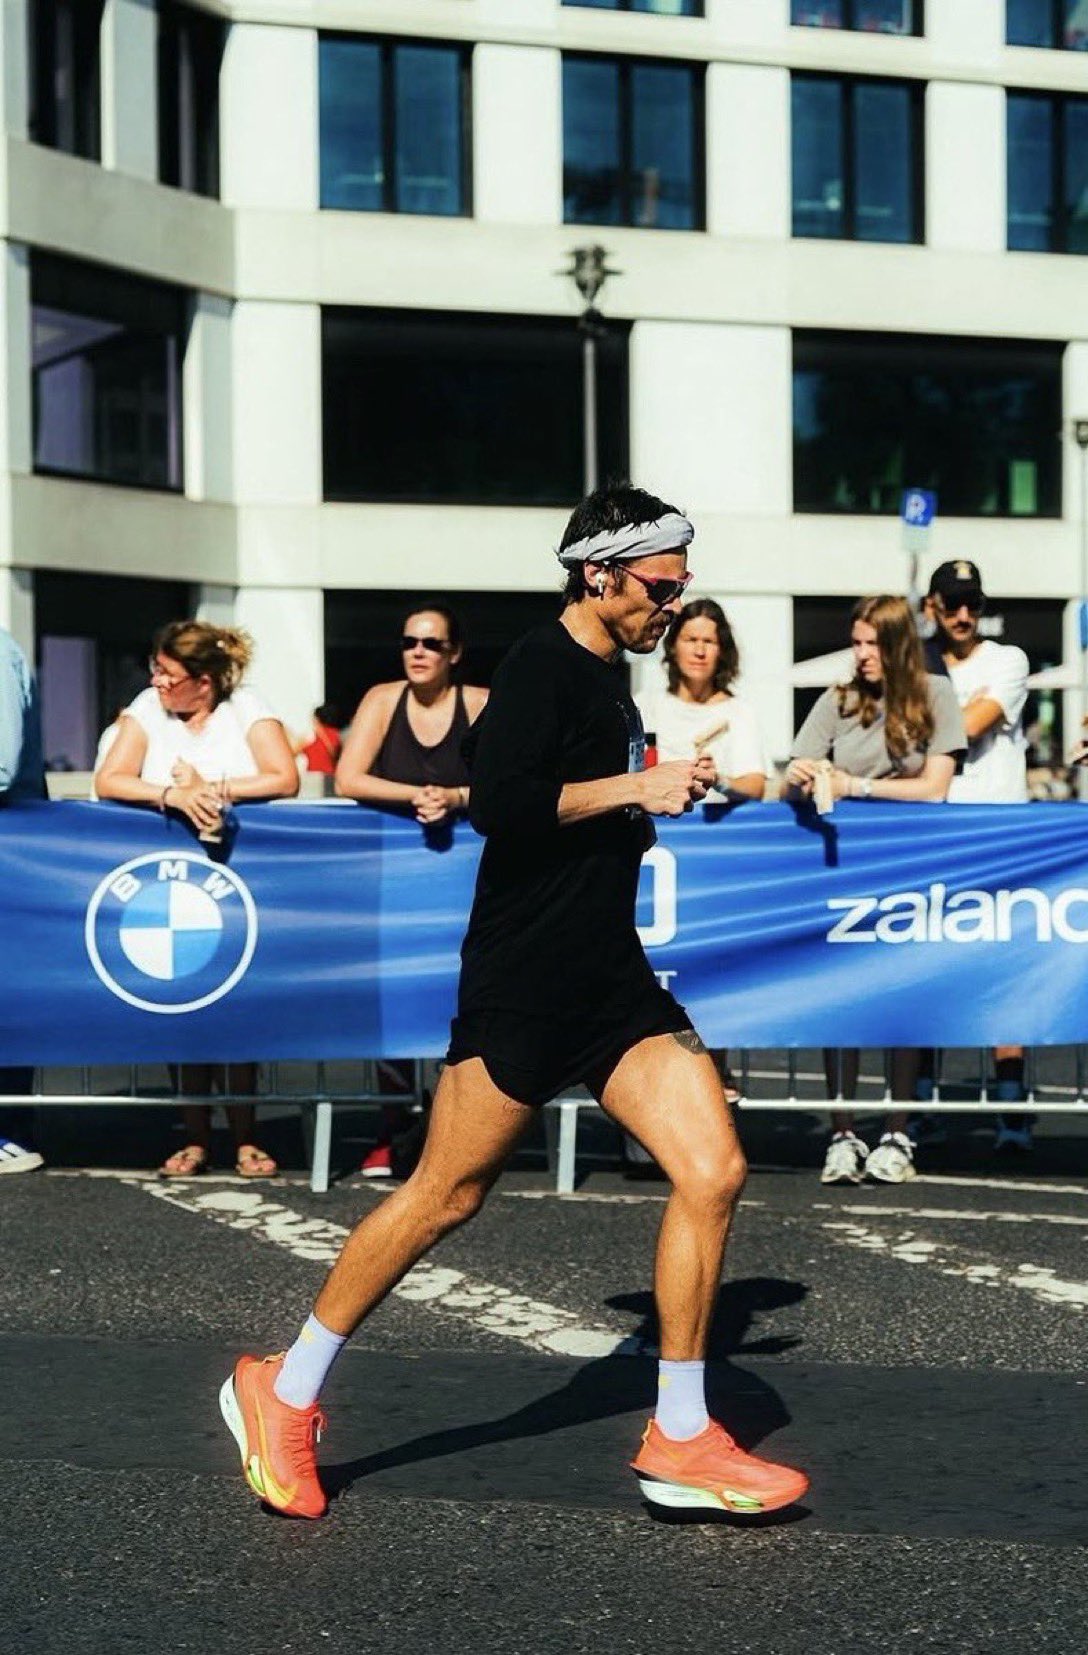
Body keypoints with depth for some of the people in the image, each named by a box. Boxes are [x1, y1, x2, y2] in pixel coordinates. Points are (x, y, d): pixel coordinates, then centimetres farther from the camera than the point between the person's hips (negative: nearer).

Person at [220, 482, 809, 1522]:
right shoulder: (541, 667, -10)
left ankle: (678, 1443, 5)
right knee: (446, 1196, -1)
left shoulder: (608, 683, 17)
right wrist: (633, 789, -19)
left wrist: (661, 803, 16)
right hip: (521, 990, -8)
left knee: (713, 1171, -4)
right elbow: (498, 802, -24)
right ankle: (283, 1397, 17)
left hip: (613, 984, 8)